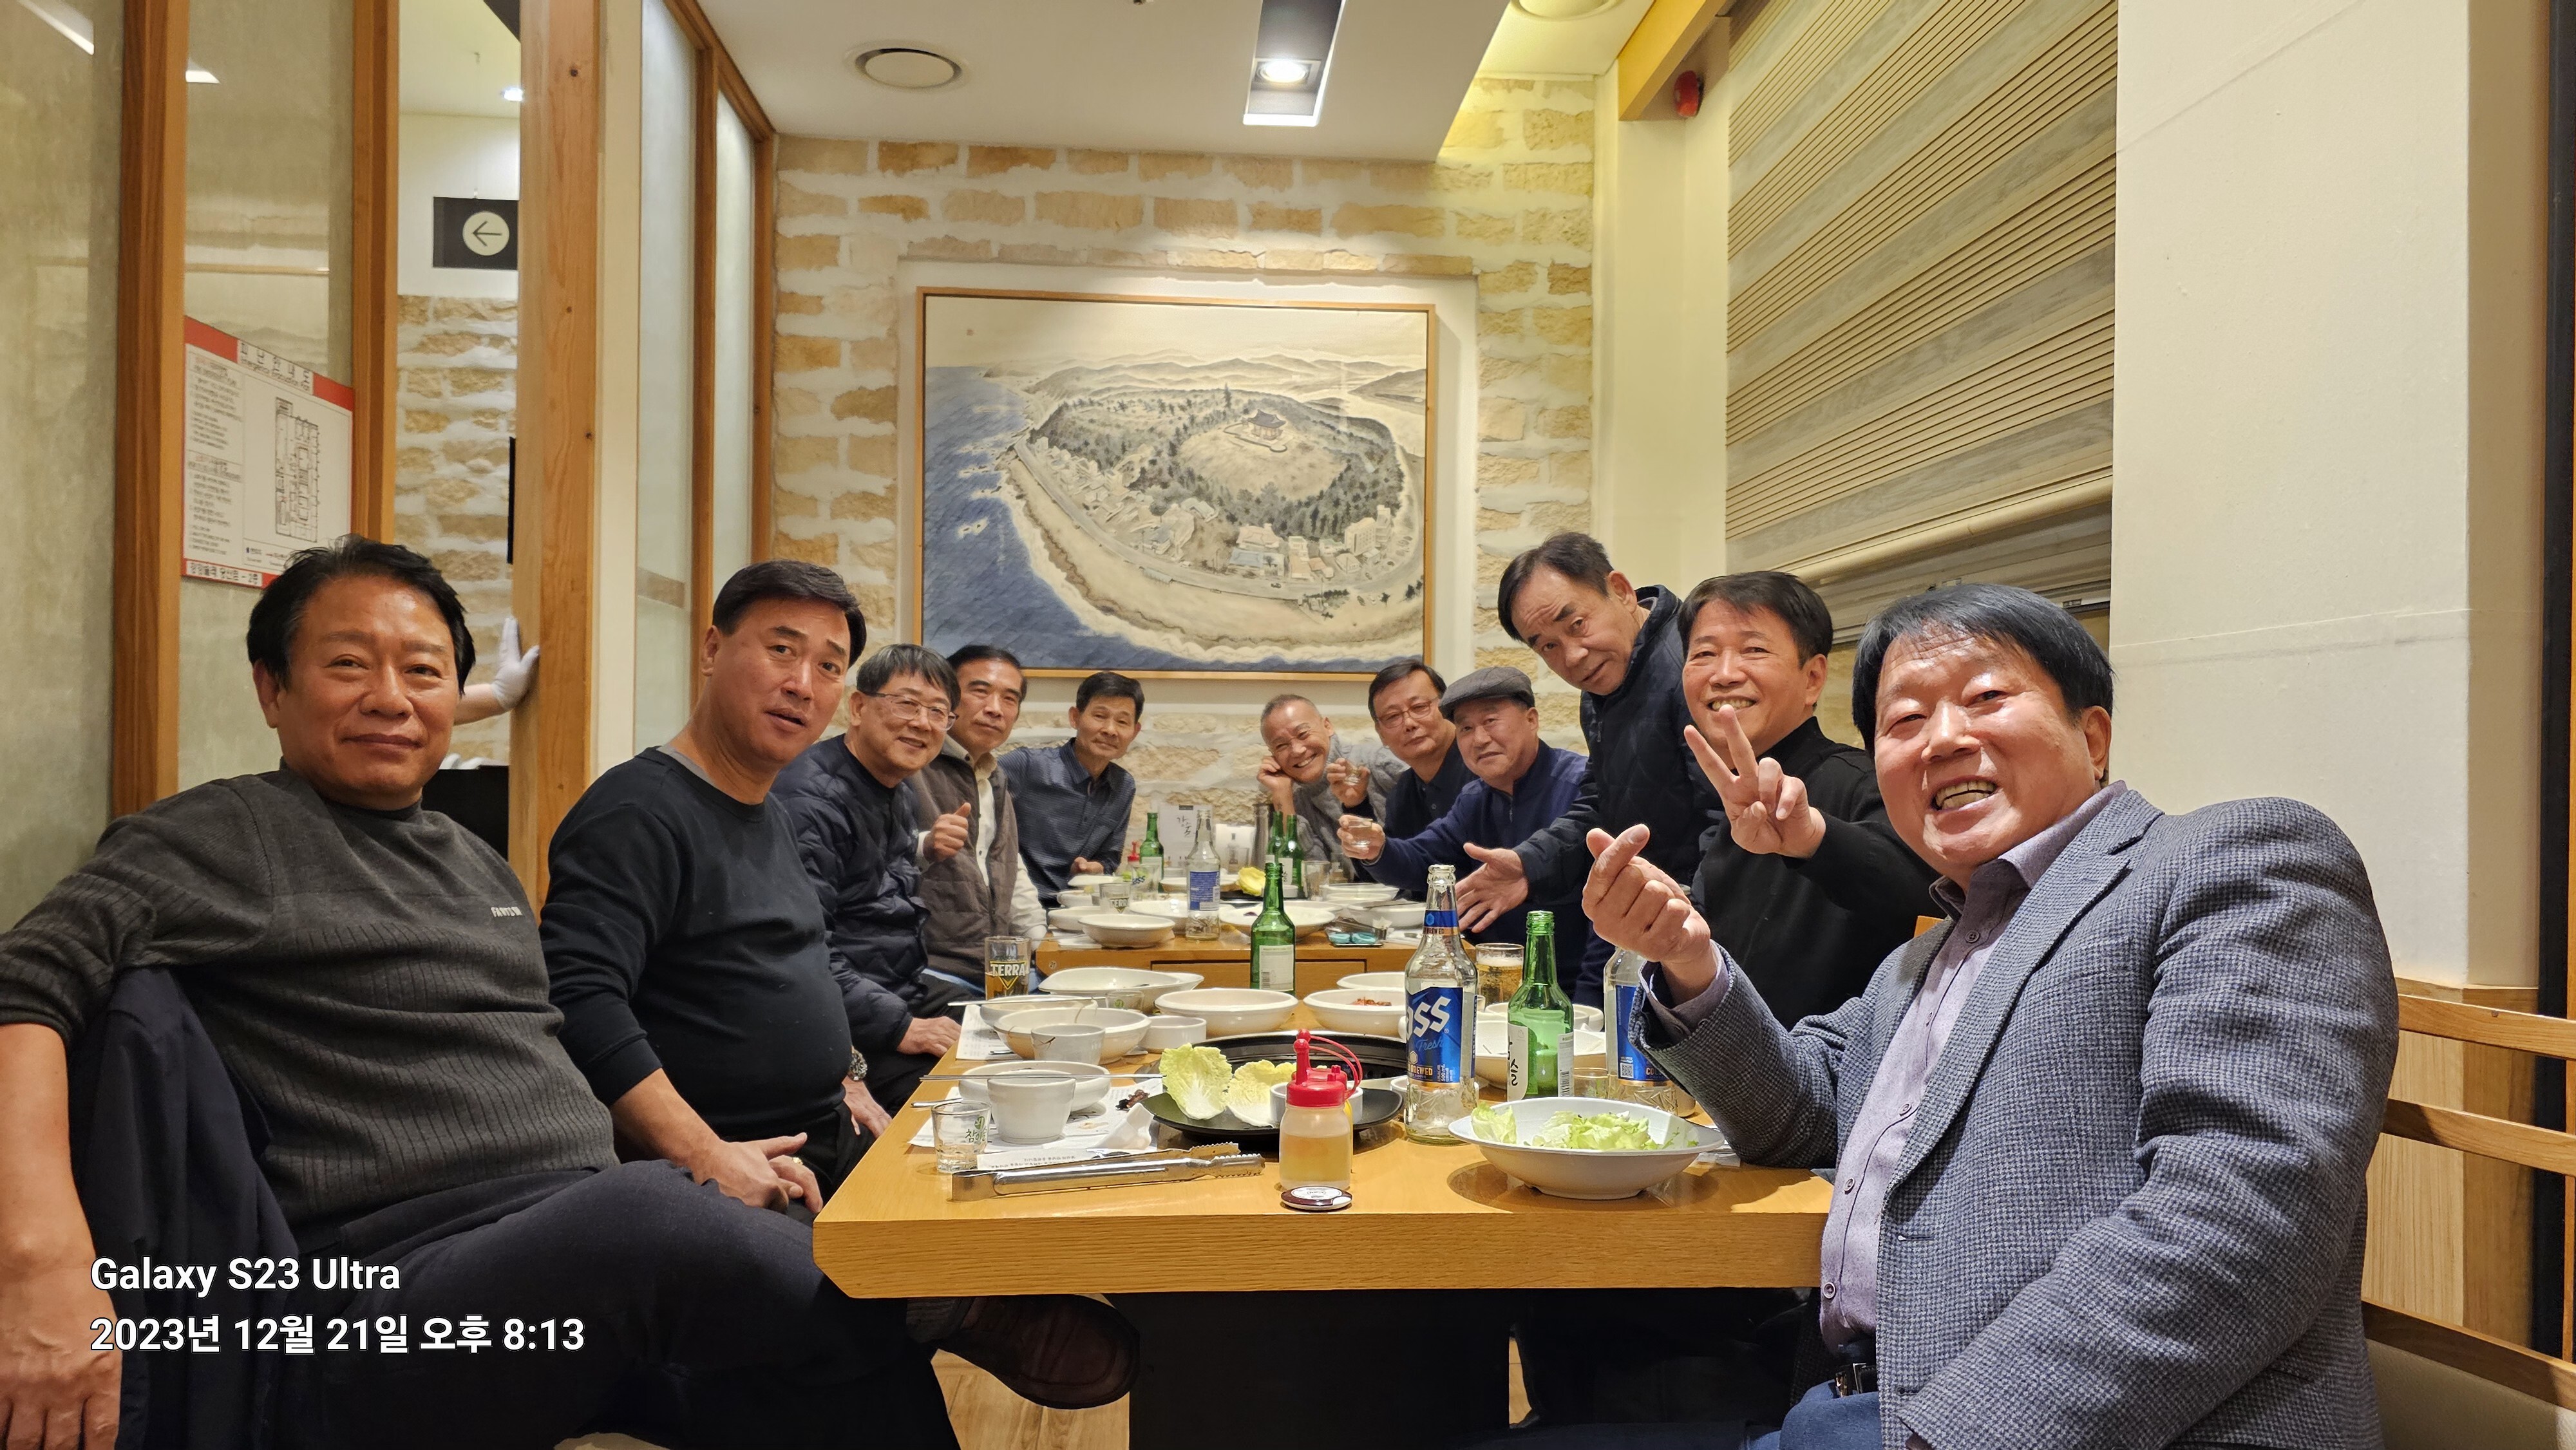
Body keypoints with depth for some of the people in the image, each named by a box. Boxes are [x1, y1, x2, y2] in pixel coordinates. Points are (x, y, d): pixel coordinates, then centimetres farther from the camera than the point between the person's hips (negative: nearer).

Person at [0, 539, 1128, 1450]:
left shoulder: (481, 866, 23)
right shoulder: (225, 838, 1)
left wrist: (705, 1164, 17)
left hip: (606, 1252, 7)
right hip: (393, 1295, -6)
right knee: (644, 1213, -37)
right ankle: (933, 1302, -14)